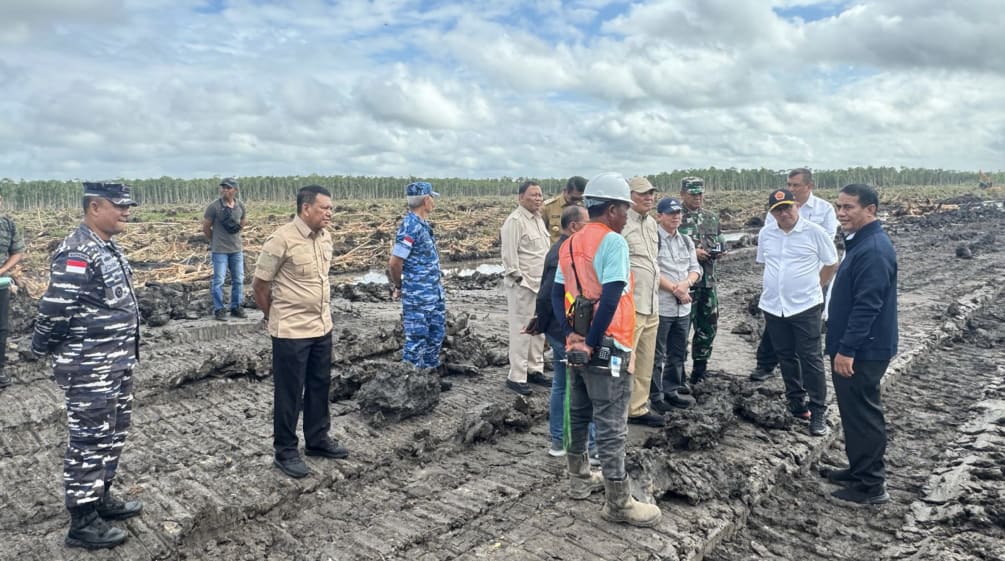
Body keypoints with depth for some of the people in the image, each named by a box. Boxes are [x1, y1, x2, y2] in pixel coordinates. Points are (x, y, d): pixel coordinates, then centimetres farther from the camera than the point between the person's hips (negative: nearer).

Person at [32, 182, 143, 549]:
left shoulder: (107, 247, 10)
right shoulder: (77, 254, -22)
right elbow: (55, 310, -22)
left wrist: (125, 355, 18)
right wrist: (41, 350, -8)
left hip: (116, 364, 9)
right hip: (89, 369, -9)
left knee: (113, 434, 19)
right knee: (89, 441, 1)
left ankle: (101, 497, 35)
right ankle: (82, 522, 14)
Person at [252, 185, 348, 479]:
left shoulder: (325, 236, 3)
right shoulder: (282, 239, -18)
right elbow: (259, 284, -10)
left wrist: (322, 311, 16)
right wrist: (272, 315, 2)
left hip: (322, 327, 7)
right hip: (292, 331, -7)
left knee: (319, 386, 18)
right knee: (289, 392, 6)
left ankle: (317, 439, 35)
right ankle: (285, 451, 21)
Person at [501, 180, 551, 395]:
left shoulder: (538, 218, 14)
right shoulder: (515, 221, -14)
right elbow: (509, 256, -17)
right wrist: (520, 279, -18)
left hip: (540, 283, 9)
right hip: (522, 285, -9)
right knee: (521, 330, -5)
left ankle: (535, 369, 26)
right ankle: (516, 377, 3)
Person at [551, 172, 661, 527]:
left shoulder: (570, 244, 11)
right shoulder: (613, 241, -14)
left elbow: (557, 295, 9)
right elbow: (611, 298, -23)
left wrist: (572, 334, 1)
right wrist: (593, 342, -15)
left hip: (577, 345, 8)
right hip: (606, 348, -8)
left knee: (579, 414, 19)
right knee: (611, 425, -1)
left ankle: (579, 479, 34)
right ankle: (618, 503, 9)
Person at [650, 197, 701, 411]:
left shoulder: (687, 241, 15)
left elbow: (695, 268, 11)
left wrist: (685, 284, -10)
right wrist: (674, 288, -14)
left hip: (683, 307, 7)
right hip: (660, 305, -7)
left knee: (677, 353, 16)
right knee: (657, 355, 1)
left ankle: (671, 391, 28)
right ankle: (656, 396, 10)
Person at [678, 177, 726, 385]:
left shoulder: (712, 218, 13)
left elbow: (720, 243, 20)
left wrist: (719, 251, -2)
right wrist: (692, 252, -17)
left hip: (708, 280, 7)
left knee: (708, 326, 13)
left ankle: (700, 367, 28)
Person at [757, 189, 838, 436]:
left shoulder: (815, 233, -9)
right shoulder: (765, 234, 4)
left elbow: (831, 264, 2)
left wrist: (814, 287, 5)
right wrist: (771, 287, 12)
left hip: (805, 306, -4)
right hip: (773, 306, 5)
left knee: (811, 359, -2)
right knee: (786, 357, 15)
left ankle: (818, 412, 6)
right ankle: (796, 402, 30)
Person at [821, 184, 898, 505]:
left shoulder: (874, 250, -20)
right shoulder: (861, 243, 13)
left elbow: (866, 306, -25)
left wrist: (847, 349, -24)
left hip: (863, 351, -10)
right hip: (853, 347, 10)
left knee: (863, 415, -1)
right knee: (854, 412, 18)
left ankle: (871, 486, 10)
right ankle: (859, 470, 31)